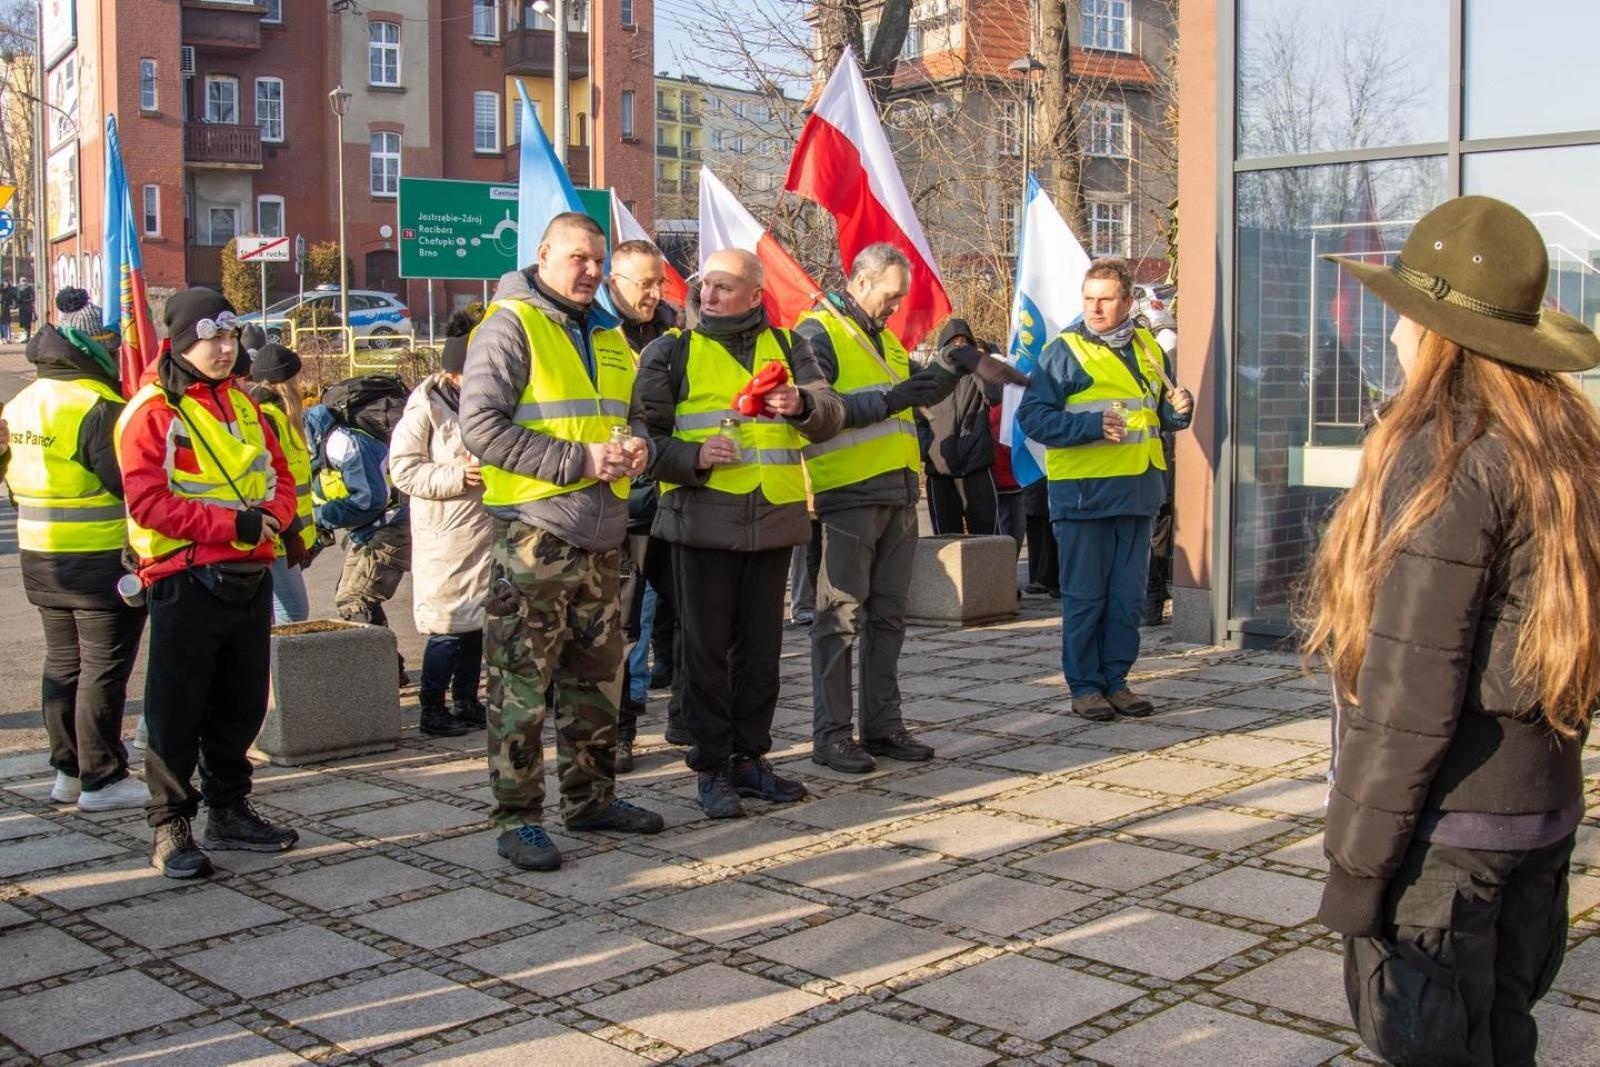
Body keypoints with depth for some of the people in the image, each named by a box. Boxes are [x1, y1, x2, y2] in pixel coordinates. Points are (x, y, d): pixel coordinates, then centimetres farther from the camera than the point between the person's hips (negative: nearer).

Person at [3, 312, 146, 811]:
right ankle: (101, 779, 4)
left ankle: (68, 769, 23)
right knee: (104, 667, -1)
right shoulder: (98, 408, -19)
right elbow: (130, 482, -22)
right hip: (100, 560, -8)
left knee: (63, 662, 16)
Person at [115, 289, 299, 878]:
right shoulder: (151, 412, -9)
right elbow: (148, 500, -17)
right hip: (185, 581, -7)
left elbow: (279, 474, 15)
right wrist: (232, 525, -22)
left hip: (250, 578, 7)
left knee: (241, 706, 15)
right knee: (177, 712, 0)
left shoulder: (242, 404, 13)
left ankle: (230, 811, 28)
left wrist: (271, 515, -8)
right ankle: (171, 828, 10)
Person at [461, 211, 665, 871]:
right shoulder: (510, 325, -7)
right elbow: (480, 425, -16)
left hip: (601, 537, 8)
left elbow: (628, 416, 28)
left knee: (596, 676, 16)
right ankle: (517, 818, 5)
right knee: (522, 685, -3)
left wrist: (636, 449, 2)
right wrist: (578, 461, -19)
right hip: (533, 536, -8)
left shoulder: (607, 336, 17)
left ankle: (591, 795, 28)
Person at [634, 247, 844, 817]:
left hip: (774, 518, 3)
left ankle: (750, 757, 23)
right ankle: (711, 768, 10)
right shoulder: (672, 351, 5)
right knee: (705, 647, 0)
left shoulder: (786, 346, 12)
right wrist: (694, 458, -18)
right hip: (703, 519, -3)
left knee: (762, 644, 10)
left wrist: (802, 405, -21)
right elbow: (644, 434, 0)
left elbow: (831, 414, 1)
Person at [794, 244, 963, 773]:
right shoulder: (818, 333, -6)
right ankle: (831, 734, 3)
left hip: (897, 494, 8)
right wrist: (889, 400, -24)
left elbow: (919, 393, 23)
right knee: (841, 617, -4)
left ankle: (882, 725, 20)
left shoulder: (885, 339, 21)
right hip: (847, 495, -8)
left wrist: (948, 367, 4)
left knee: (887, 615, 12)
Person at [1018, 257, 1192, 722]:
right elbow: (1032, 416, -12)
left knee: (1128, 594, 10)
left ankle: (1116, 680, 21)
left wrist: (1179, 409, 2)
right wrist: (1091, 425, -20)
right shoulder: (1064, 352, -6)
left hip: (1137, 490, 6)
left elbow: (1162, 412, 24)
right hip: (1083, 492, -5)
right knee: (1084, 596, 1)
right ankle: (1084, 685, 11)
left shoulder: (1148, 348, 12)